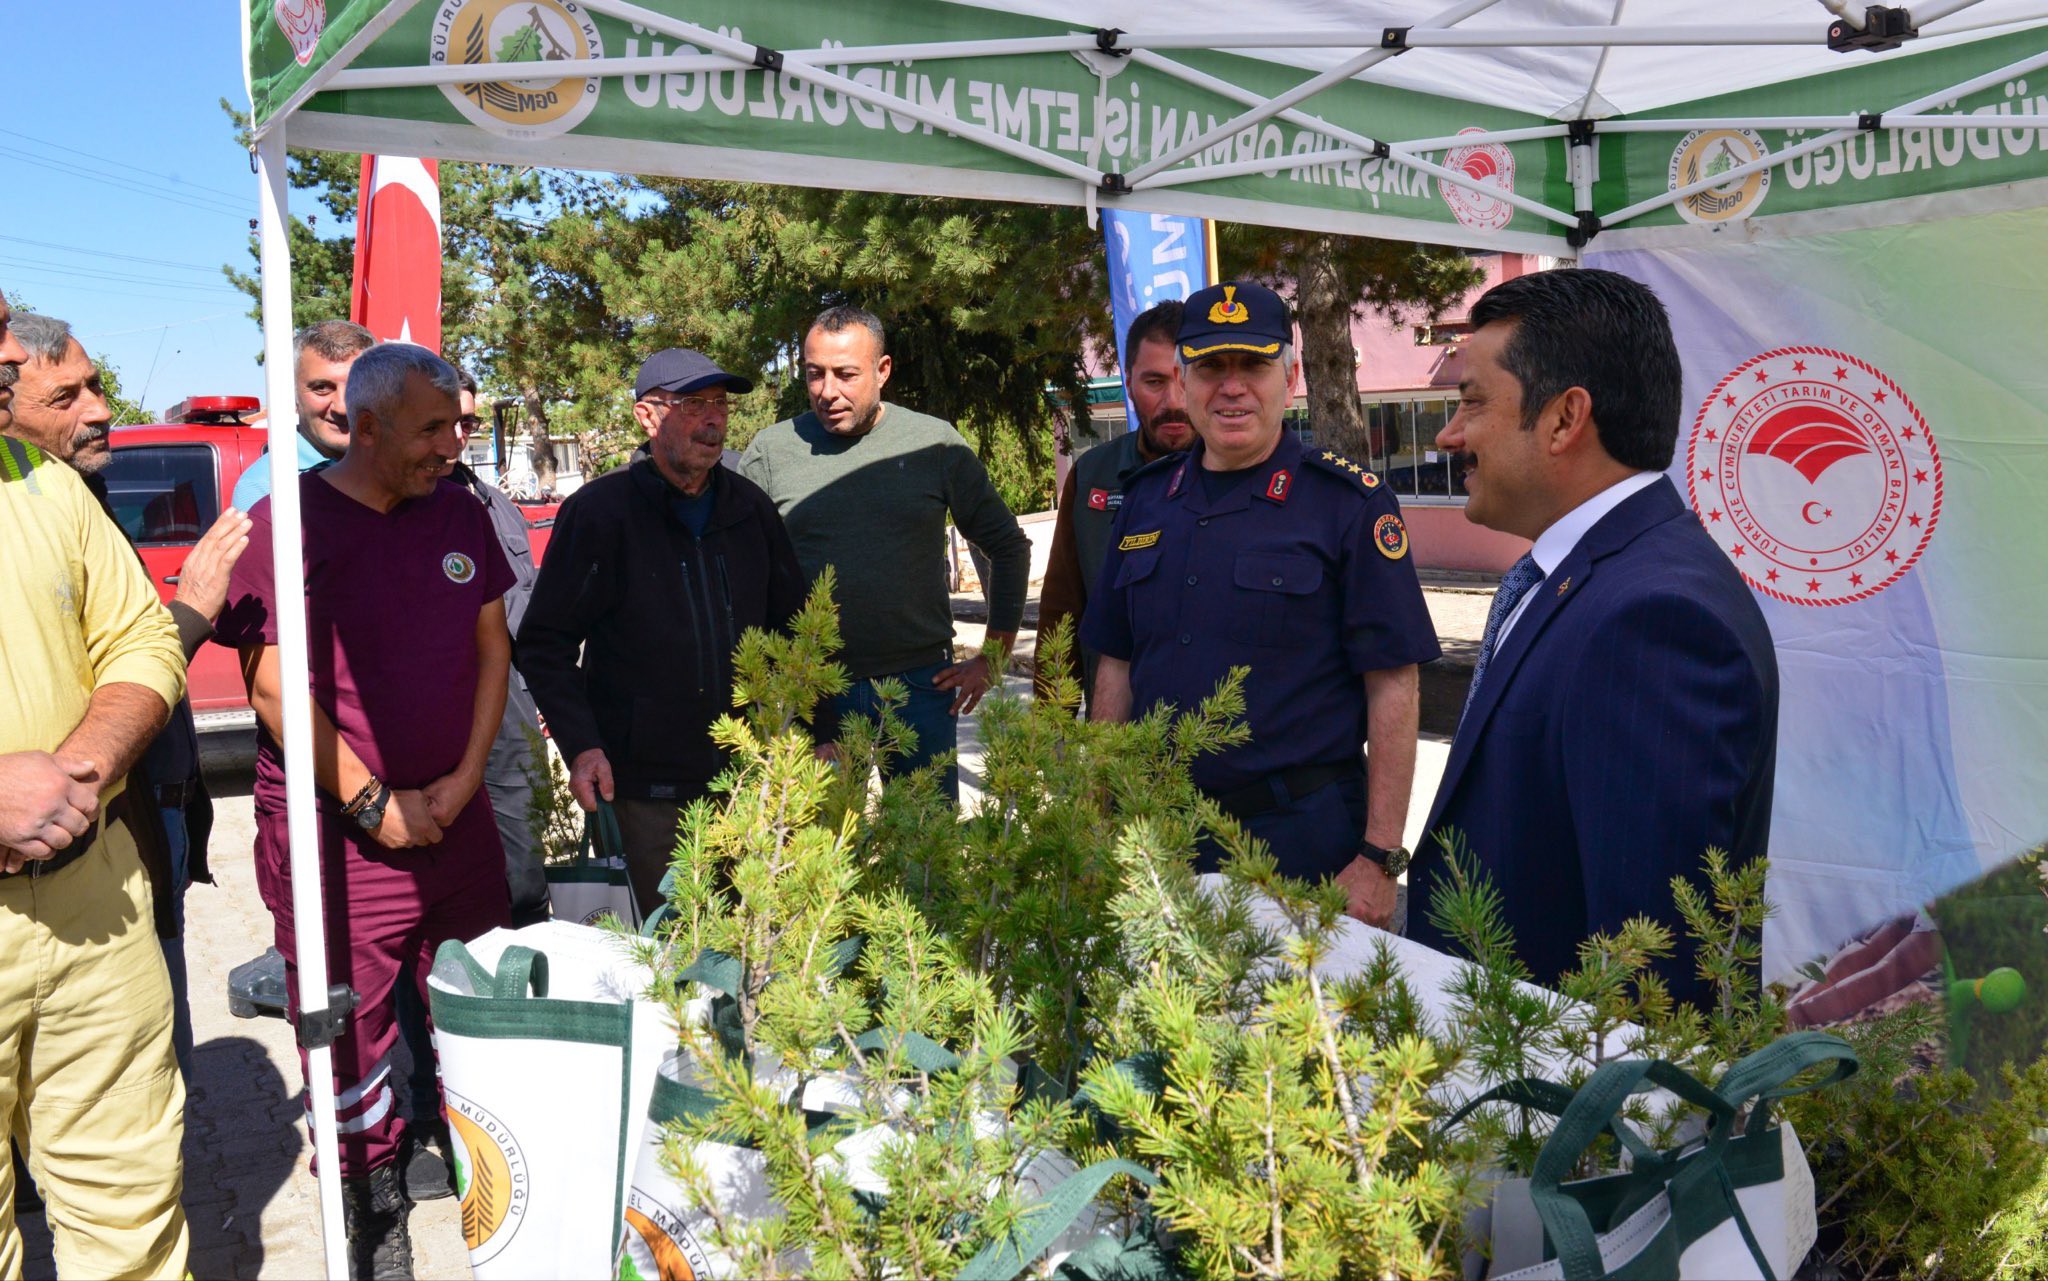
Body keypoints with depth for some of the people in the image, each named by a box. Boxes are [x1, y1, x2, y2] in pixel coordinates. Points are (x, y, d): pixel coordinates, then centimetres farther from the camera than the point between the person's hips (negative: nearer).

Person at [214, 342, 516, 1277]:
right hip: (335, 831, -5)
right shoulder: (292, 520, -10)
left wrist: (464, 779, -1)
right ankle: (372, 1205, 21)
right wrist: (372, 804, -13)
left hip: (456, 815, 5)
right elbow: (274, 685, -14)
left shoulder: (459, 515, 7)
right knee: (351, 1037, 3)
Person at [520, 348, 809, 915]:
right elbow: (545, 644, -4)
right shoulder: (599, 511, -5)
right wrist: (580, 746, -14)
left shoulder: (749, 506, 8)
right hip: (642, 785, -4)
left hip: (744, 776, 4)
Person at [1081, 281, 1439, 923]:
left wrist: (1379, 859, -14)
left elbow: (1392, 685, -10)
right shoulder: (1147, 498, 7)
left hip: (1302, 835, -4)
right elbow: (1116, 663, 12)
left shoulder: (1348, 501, -8)